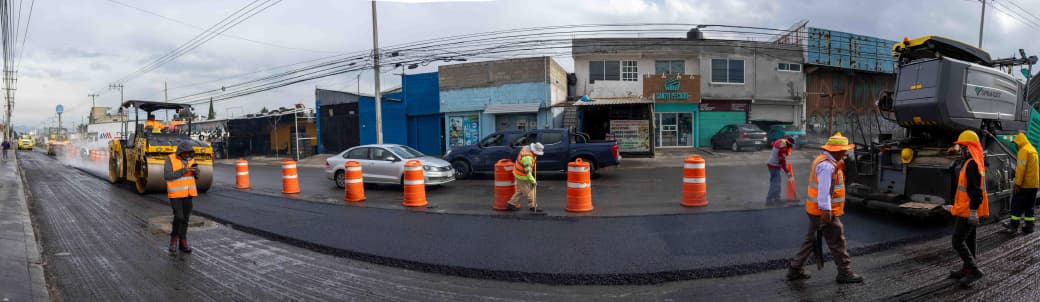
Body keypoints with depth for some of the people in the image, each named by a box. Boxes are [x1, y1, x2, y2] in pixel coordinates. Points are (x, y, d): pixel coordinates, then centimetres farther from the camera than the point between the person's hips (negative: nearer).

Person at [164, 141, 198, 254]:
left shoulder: (191, 159, 4)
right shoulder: (170, 159, -10)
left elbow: (196, 176, 7)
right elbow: (167, 176, -17)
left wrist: (195, 170, -15)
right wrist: (183, 171, -26)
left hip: (187, 193, 5)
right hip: (175, 193, -4)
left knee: (185, 218, 7)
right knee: (179, 217, -12)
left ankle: (182, 242, 16)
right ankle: (174, 238, 11)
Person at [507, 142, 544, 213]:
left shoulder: (527, 148, -7)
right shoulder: (527, 157, -33)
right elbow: (528, 172, -30)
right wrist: (533, 181, -24)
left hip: (518, 173, 10)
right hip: (522, 176, -10)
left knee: (520, 191, 19)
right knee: (529, 191, 3)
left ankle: (511, 204, 25)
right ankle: (533, 207, 15)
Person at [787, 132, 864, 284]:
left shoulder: (826, 161, 14)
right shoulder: (826, 165, -19)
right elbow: (823, 190, -26)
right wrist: (826, 210, -28)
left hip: (816, 210, 11)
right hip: (824, 211, -11)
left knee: (811, 240, 15)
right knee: (837, 241, 2)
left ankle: (795, 270, 19)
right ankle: (844, 273, 14)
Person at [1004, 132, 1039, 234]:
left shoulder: (1024, 150, -14)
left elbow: (1021, 168, -20)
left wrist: (1017, 183, -19)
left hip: (1025, 184, -8)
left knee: (1016, 204, -3)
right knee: (1029, 206, 14)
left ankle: (1013, 226, -2)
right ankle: (1030, 226, 15)